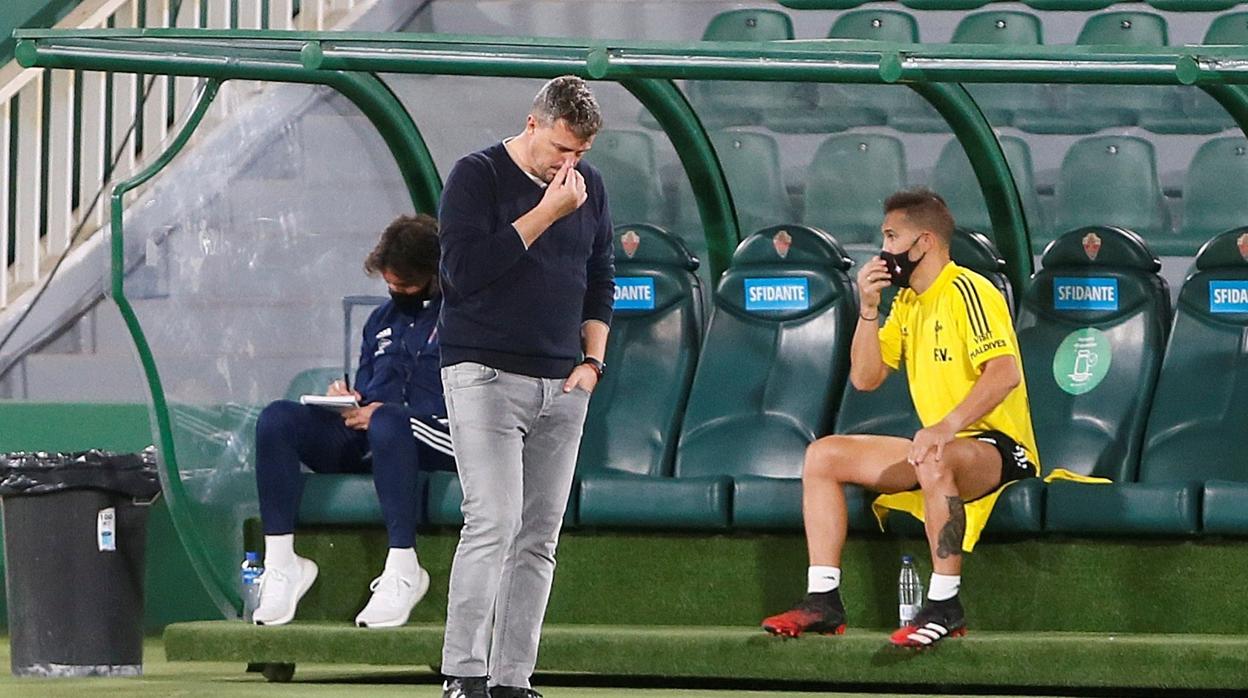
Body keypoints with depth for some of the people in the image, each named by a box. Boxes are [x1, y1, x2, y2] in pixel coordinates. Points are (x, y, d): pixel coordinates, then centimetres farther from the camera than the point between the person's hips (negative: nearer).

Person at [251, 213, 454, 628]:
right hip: (367, 441, 7)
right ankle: (281, 564, -23)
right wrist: (347, 400, 2)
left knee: (385, 422, -42)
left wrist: (380, 410, -15)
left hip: (436, 439, -7)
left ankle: (403, 570, -38)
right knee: (277, 419, -16)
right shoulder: (382, 319, 25)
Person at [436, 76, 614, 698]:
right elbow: (463, 271, -16)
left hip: (561, 389, 6)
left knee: (539, 538, 2)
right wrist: (545, 213, -15)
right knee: (493, 524, -16)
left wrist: (592, 359, 8)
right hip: (486, 376, -6)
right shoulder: (477, 176, -4)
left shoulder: (588, 186, 13)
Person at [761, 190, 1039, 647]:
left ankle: (945, 607, -35)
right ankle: (823, 600, -5)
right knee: (823, 455, 2)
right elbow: (865, 378, 12)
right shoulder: (907, 302, 15)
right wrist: (868, 309, -1)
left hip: (999, 448, -9)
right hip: (939, 448, 9)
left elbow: (1005, 372, -27)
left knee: (935, 463, -42)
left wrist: (948, 426, -39)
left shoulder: (967, 292, -13)